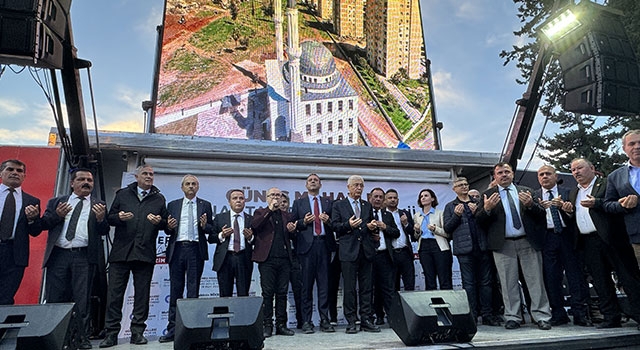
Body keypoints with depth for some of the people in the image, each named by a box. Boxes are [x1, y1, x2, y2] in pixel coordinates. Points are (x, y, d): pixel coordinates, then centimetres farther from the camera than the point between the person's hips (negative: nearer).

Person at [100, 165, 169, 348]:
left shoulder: (159, 199, 14)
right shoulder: (122, 194, 13)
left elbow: (166, 223, 11)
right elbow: (110, 217, 11)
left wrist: (159, 221, -11)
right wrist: (119, 217, -11)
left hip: (145, 254, 0)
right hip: (121, 252, 0)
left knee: (142, 294, 4)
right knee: (114, 293, 0)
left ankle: (137, 332, 13)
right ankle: (111, 334, 9)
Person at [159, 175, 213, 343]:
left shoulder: (205, 205, 10)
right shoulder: (173, 205, 13)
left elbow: (211, 229, 7)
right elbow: (167, 230, 12)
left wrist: (205, 225, -14)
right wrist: (169, 227, -10)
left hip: (195, 250, -1)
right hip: (177, 249, 1)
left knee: (193, 290, 3)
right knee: (175, 290, 5)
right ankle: (172, 329, 11)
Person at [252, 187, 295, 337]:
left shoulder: (285, 215, 20)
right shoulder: (260, 212, 10)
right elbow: (254, 225, -11)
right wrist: (270, 210, -11)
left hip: (284, 258, 3)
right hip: (267, 258, -3)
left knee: (282, 293, 5)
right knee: (268, 293, -2)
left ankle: (281, 325, 12)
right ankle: (267, 325, 6)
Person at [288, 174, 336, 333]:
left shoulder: (328, 202, 17)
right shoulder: (298, 203, 13)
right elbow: (293, 225, 7)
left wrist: (328, 221, -8)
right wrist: (304, 222, -10)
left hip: (324, 244, 2)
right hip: (307, 245, -1)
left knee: (324, 283, 2)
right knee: (306, 285, 0)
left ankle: (324, 320, 9)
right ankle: (306, 321, 7)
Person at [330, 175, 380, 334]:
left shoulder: (367, 206, 18)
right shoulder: (338, 205, 6)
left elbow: (371, 225, 21)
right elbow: (334, 225, -1)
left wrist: (372, 226, -1)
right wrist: (348, 225, -17)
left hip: (366, 251, 4)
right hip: (348, 251, -4)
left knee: (366, 287, 6)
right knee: (349, 288, 0)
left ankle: (366, 320, 14)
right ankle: (351, 322, 8)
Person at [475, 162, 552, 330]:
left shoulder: (526, 191, 12)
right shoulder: (488, 195, 7)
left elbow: (542, 214, 7)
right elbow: (478, 220, 0)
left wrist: (530, 204, -12)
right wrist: (486, 209, -20)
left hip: (528, 242, 1)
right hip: (503, 245, -1)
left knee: (535, 280, 3)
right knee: (508, 283, 4)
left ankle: (541, 317, 13)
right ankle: (512, 317, 14)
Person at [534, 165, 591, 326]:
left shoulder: (568, 192, 12)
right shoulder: (534, 196, 12)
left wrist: (567, 208, -20)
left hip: (567, 236, 0)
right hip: (547, 238, 0)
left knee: (575, 274, -2)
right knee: (551, 277, 1)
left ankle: (580, 314, 5)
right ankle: (558, 314, 10)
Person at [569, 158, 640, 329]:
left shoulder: (607, 184, 3)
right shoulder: (573, 194, 22)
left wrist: (596, 203, -21)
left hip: (611, 238, -5)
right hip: (588, 243, 6)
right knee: (601, 282, 7)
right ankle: (611, 318, 14)